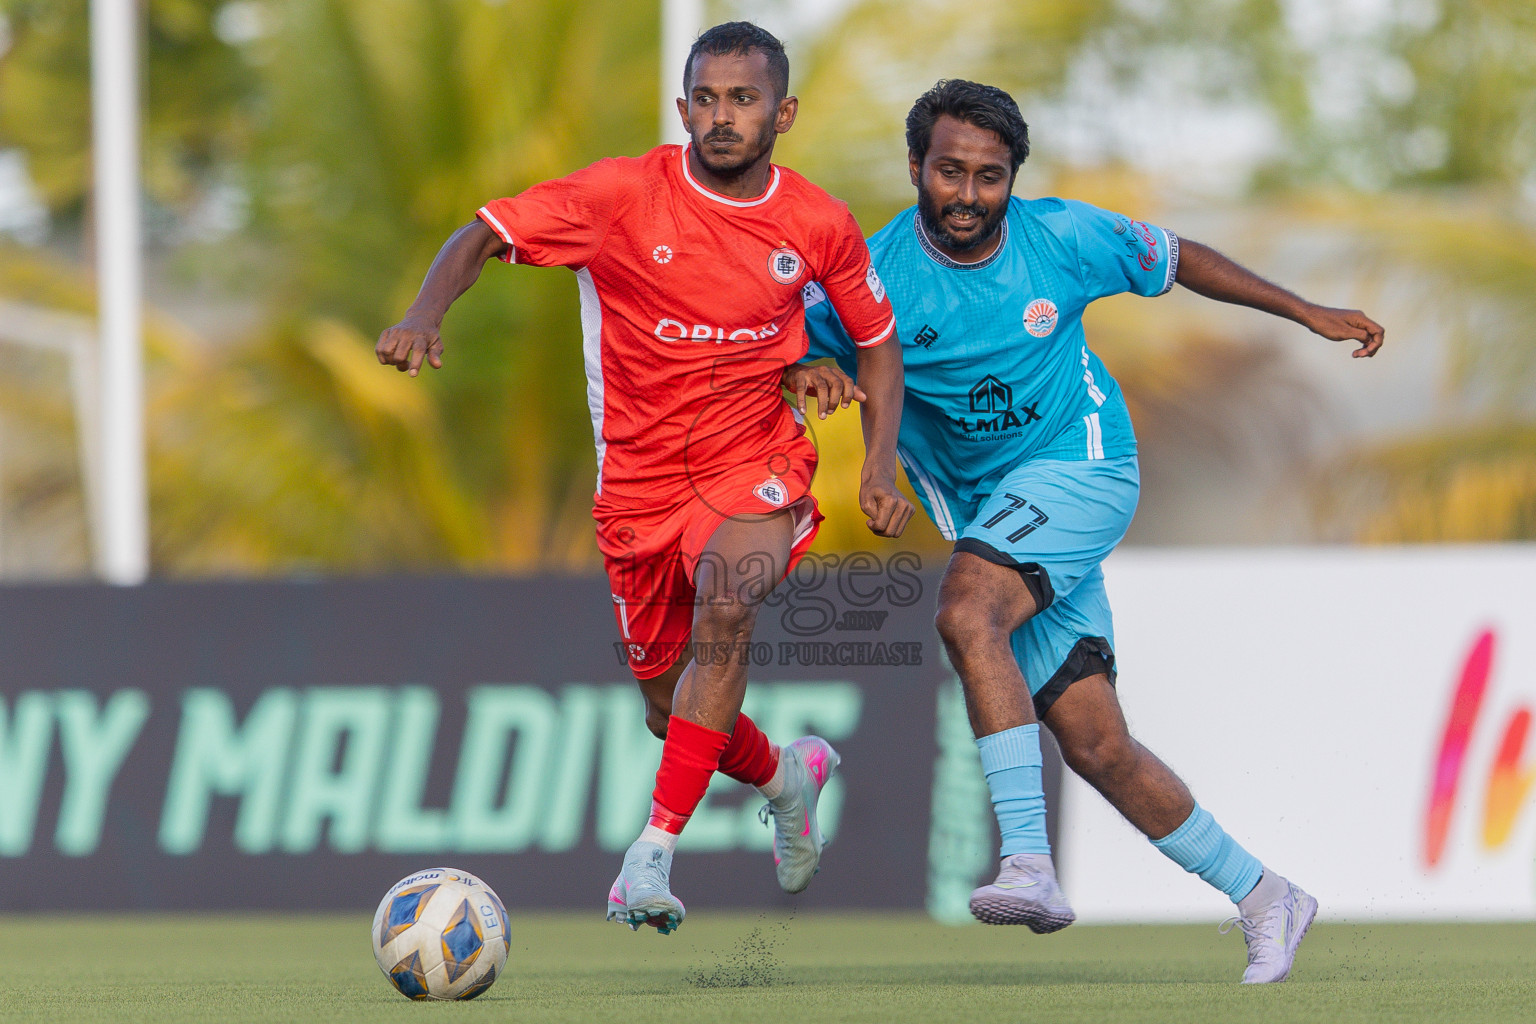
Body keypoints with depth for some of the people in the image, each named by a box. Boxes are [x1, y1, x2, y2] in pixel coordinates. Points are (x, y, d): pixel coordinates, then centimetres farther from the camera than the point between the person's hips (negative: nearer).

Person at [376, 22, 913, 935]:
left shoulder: (818, 225, -5)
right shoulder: (624, 194, -12)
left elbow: (877, 339, 11)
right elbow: (485, 235, -9)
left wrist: (882, 467, 0)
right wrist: (427, 315, -29)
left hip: (756, 464, -1)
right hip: (642, 476, 1)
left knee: (726, 599, -33)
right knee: (675, 709, 8)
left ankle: (654, 853, -34)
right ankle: (787, 776, 45)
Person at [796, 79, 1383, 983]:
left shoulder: (1060, 238, -8)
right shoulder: (872, 278, -9)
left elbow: (1178, 261, 8)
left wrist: (1309, 314, 14)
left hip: (1081, 468, -3)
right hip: (985, 509, 3)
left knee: (967, 614, -31)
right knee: (1095, 745, -1)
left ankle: (1030, 864, -36)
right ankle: (1264, 899, 15)